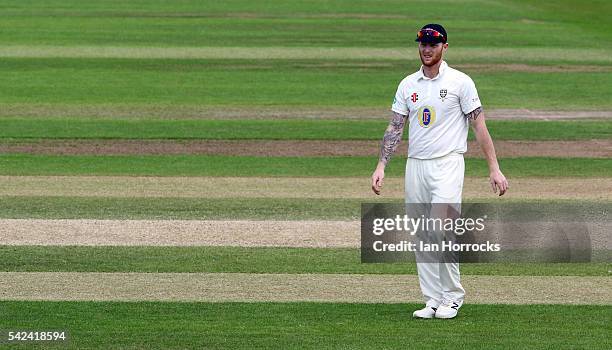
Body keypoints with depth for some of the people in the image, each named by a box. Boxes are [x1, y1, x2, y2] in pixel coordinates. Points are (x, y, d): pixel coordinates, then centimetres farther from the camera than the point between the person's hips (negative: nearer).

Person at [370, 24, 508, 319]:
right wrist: (381, 166, -1)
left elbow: (479, 126, -4)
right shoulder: (408, 85, 11)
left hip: (448, 164, -5)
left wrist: (494, 168, -9)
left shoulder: (460, 82, -3)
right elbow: (395, 128, 10)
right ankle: (433, 300, 12)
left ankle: (452, 296, -2)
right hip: (415, 166, 5)